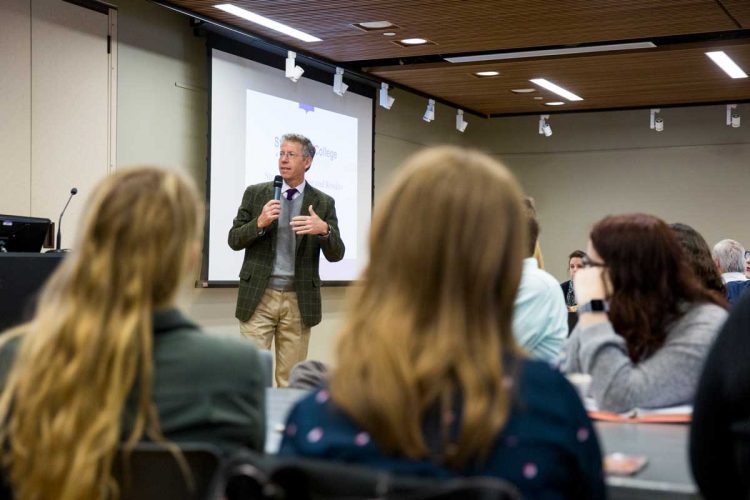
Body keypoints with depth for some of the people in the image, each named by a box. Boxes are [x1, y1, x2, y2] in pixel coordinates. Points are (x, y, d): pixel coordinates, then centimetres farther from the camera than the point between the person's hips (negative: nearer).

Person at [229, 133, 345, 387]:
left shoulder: (323, 203, 4)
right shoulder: (255, 193, 5)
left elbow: (336, 254, -1)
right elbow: (234, 240, 3)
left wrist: (324, 229, -22)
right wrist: (259, 223, -16)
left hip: (299, 300, 0)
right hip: (258, 296, 0)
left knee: (291, 378, 6)